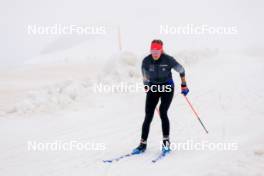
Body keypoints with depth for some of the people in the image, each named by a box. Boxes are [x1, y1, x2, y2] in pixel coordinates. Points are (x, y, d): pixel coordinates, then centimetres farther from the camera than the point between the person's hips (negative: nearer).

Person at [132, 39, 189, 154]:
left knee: (163, 113, -18)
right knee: (148, 116, -4)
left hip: (167, 88, -2)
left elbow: (181, 70, -1)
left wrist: (184, 85, 4)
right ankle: (143, 144, 3)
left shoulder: (168, 60, -17)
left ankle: (166, 142, -4)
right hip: (153, 88, 2)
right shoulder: (146, 61, -10)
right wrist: (146, 87, 19)